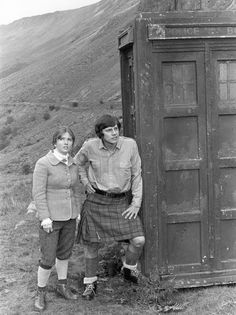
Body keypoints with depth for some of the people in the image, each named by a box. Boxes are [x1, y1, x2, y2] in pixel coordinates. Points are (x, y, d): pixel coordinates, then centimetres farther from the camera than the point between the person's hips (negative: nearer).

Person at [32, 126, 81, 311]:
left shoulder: (72, 164, 3)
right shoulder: (43, 163, -17)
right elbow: (38, 192, -18)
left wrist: (77, 213, 11)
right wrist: (44, 218, -22)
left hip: (69, 216, 6)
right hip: (51, 218, -6)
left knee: (65, 253, 18)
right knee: (48, 259, -2)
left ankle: (62, 286, 36)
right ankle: (41, 293, 19)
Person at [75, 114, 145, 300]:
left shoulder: (130, 145, -12)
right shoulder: (91, 146, -10)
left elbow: (136, 175, -3)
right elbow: (79, 162, 13)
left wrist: (136, 203, -5)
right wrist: (85, 181, 2)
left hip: (121, 201, 0)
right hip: (96, 200, 0)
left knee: (138, 240, -9)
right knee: (92, 244, 5)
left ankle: (129, 269, 23)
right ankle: (90, 283, 29)